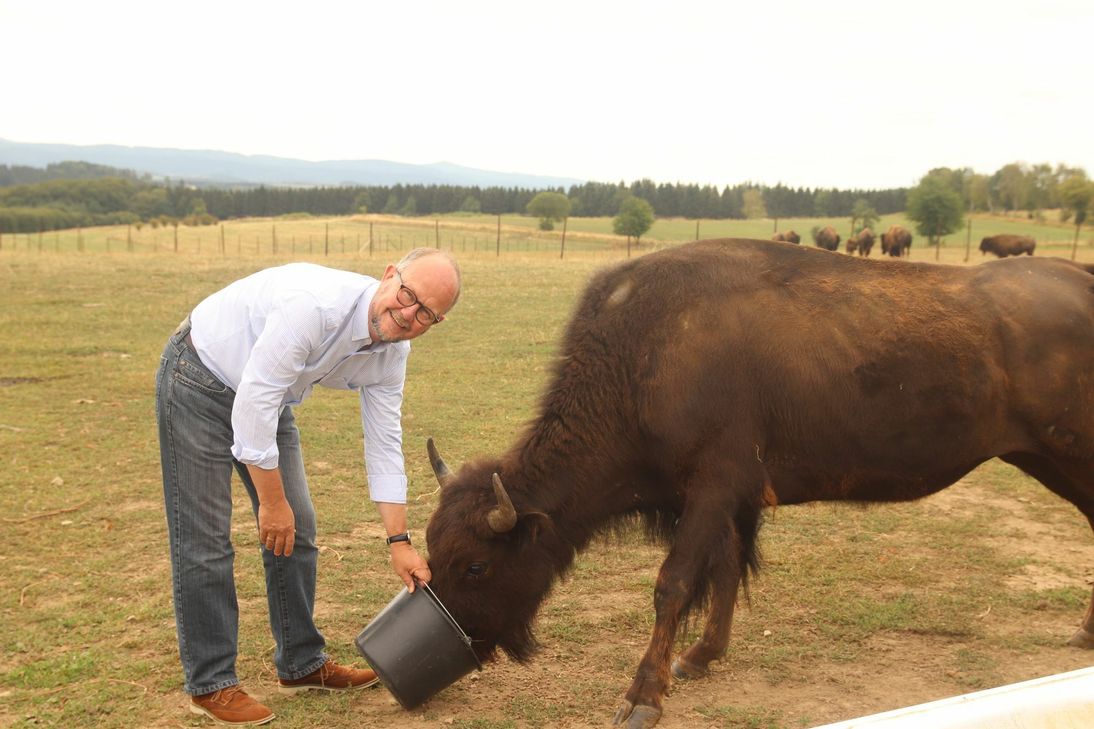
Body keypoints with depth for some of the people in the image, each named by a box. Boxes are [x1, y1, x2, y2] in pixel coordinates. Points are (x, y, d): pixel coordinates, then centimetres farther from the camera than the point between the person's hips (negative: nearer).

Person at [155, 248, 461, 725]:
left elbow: (384, 444, -3)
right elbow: (255, 400, -33)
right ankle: (209, 683, 7)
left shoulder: (392, 352, -10)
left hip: (265, 396, 8)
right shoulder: (317, 304, -36)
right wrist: (271, 499, -25)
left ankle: (301, 663, 22)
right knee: (205, 541, -6)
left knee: (296, 529, 7)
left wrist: (399, 541, -4)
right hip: (199, 379, -8)